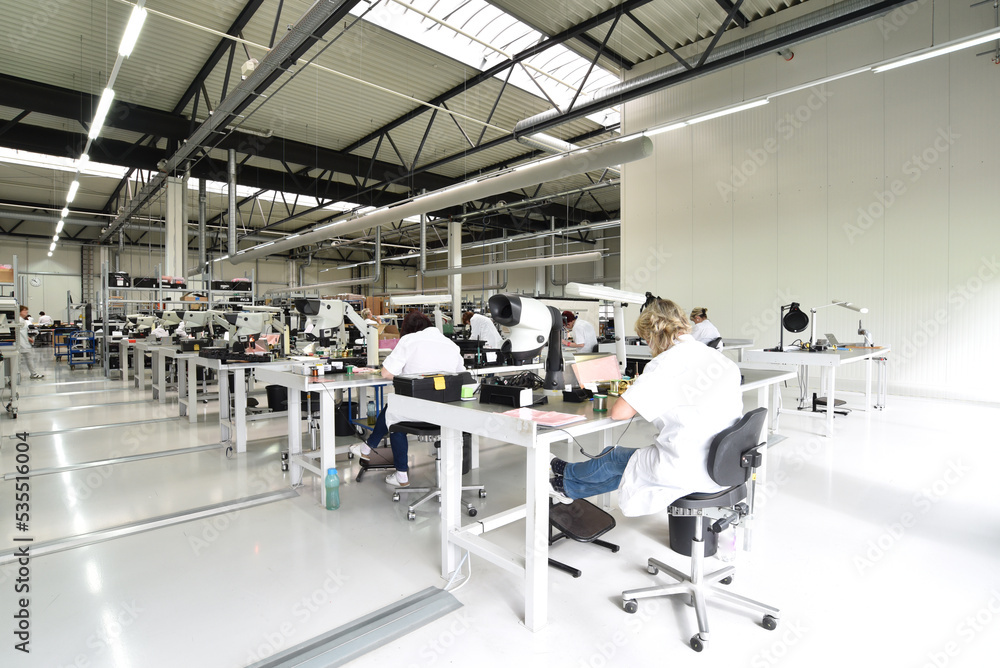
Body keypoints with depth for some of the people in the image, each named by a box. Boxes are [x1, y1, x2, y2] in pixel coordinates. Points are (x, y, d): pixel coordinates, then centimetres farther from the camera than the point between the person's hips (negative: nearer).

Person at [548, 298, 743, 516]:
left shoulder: (667, 362, -16)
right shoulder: (723, 360, 6)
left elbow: (618, 412, -16)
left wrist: (634, 391, 6)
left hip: (685, 471, -8)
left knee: (614, 457, 18)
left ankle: (567, 479, 47)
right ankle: (570, 488, 43)